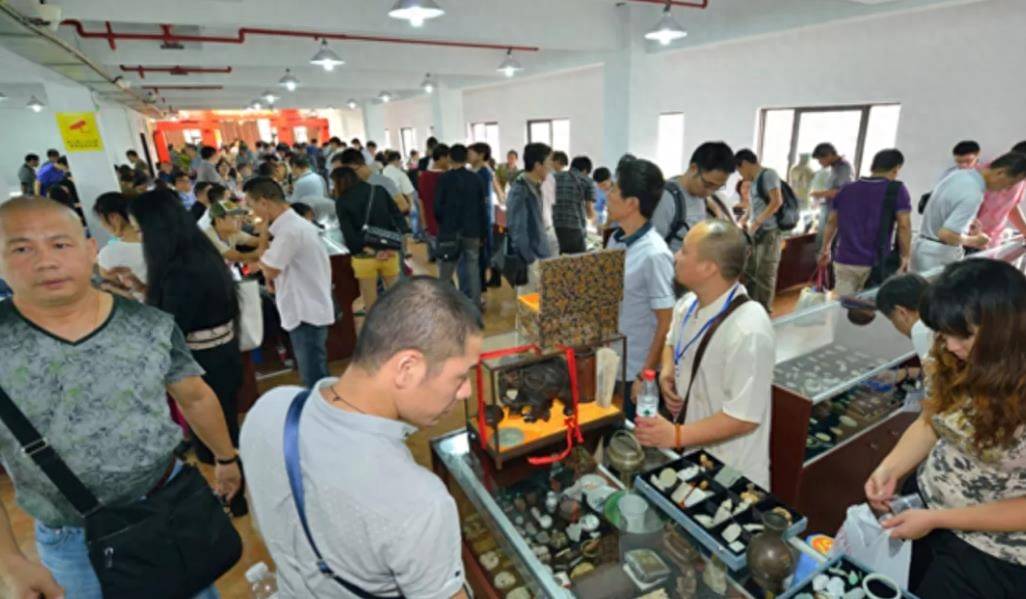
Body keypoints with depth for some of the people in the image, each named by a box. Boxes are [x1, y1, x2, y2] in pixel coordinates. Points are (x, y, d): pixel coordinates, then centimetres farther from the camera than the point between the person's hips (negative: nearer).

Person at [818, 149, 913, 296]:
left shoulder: (846, 189, 10)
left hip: (844, 261, 3)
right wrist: (905, 257, -2)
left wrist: (825, 249, 27)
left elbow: (831, 222, 17)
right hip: (875, 264, -3)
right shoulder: (897, 190, -3)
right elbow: (904, 226, -10)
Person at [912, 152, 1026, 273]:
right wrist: (973, 241, -9)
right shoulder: (973, 195, -23)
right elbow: (947, 235, -28)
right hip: (940, 256, -9)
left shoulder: (960, 174, 5)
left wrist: (970, 222, 11)